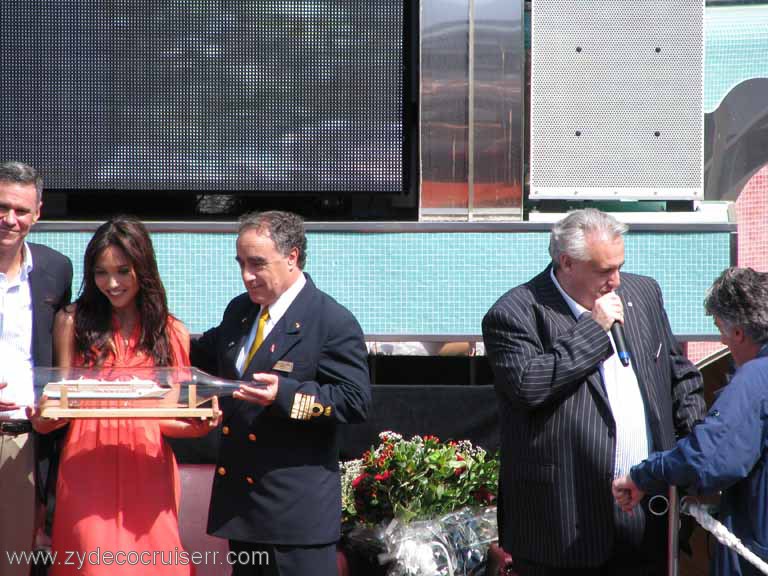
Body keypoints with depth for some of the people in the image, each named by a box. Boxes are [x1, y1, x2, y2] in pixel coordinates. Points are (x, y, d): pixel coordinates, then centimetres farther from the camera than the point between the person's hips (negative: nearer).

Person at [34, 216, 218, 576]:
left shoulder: (173, 333, 9)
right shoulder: (73, 322, 7)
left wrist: (198, 427, -12)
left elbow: (177, 416, 9)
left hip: (148, 469, 1)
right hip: (88, 465, -1)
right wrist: (47, 417, -13)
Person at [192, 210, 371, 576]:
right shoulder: (239, 312, 12)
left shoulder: (334, 323, -11)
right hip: (241, 492, 8)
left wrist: (285, 395, -26)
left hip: (297, 503, -8)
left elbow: (355, 400, -16)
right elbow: (205, 357, 30)